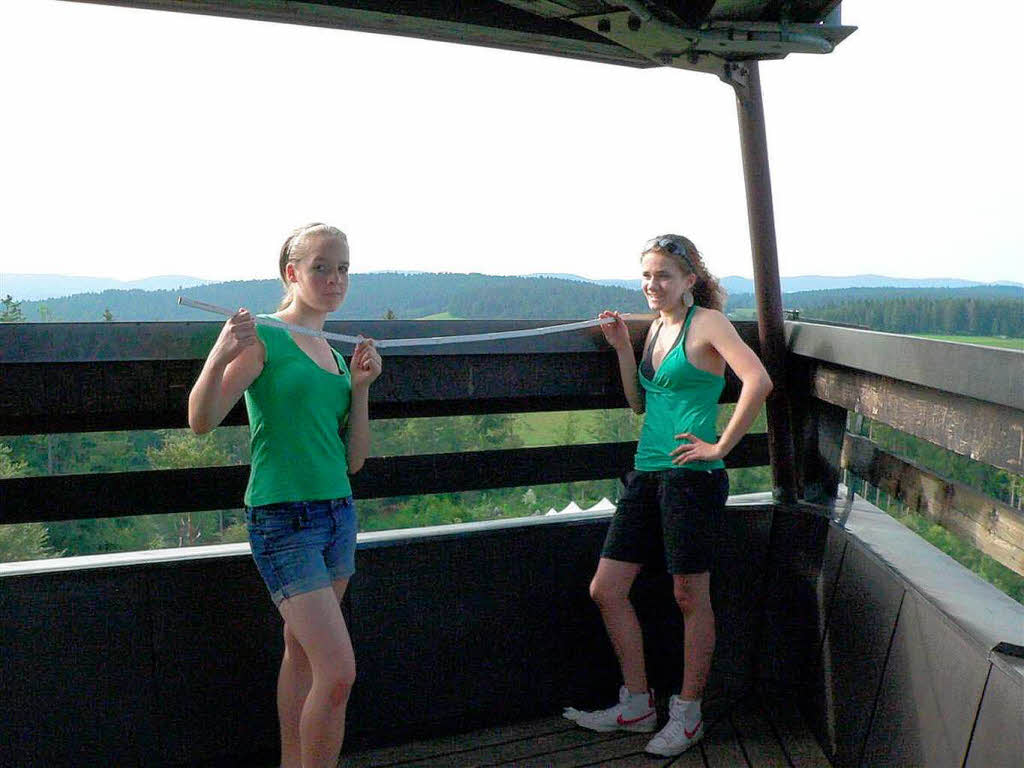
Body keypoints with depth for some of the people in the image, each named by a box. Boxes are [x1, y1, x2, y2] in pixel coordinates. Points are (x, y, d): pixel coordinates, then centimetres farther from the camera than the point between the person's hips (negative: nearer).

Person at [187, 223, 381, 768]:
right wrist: (221, 354, -30)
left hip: (337, 513, 7)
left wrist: (360, 387, -1)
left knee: (301, 651, 16)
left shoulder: (333, 356, 13)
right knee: (338, 672, -11)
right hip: (281, 519, -7)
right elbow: (202, 421, -15)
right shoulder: (264, 338, -7)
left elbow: (353, 461, 10)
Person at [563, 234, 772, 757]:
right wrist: (623, 349, 9)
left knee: (691, 599, 5)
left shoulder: (707, 322, -7)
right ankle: (637, 706, 24)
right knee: (606, 590, 8)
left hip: (690, 476, -8)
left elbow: (758, 381, -21)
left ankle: (687, 715, 23)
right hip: (646, 474, 8)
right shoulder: (656, 326, 16)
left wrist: (720, 447, -17)